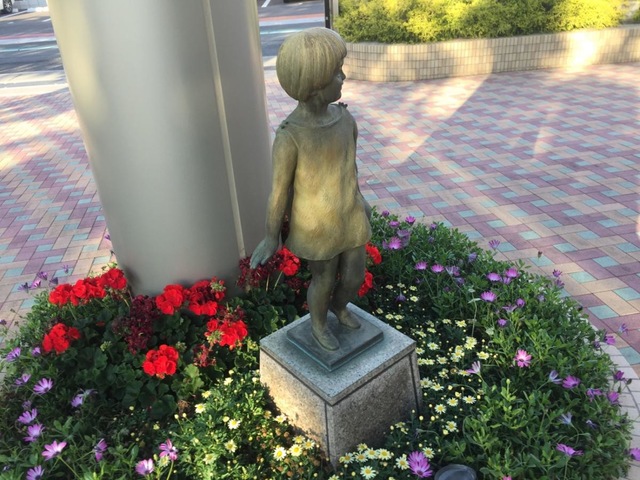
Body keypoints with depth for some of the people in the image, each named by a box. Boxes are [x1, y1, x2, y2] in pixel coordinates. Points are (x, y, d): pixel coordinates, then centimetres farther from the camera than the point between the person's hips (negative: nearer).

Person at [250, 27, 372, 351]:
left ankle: (339, 307, 54)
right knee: (324, 281, 17)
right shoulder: (289, 136, -27)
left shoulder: (342, 116, -8)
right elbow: (279, 190, -17)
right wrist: (271, 238, -6)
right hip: (316, 227, -5)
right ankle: (318, 324, 49)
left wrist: (359, 198, 20)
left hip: (349, 217, 6)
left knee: (355, 278, 20)